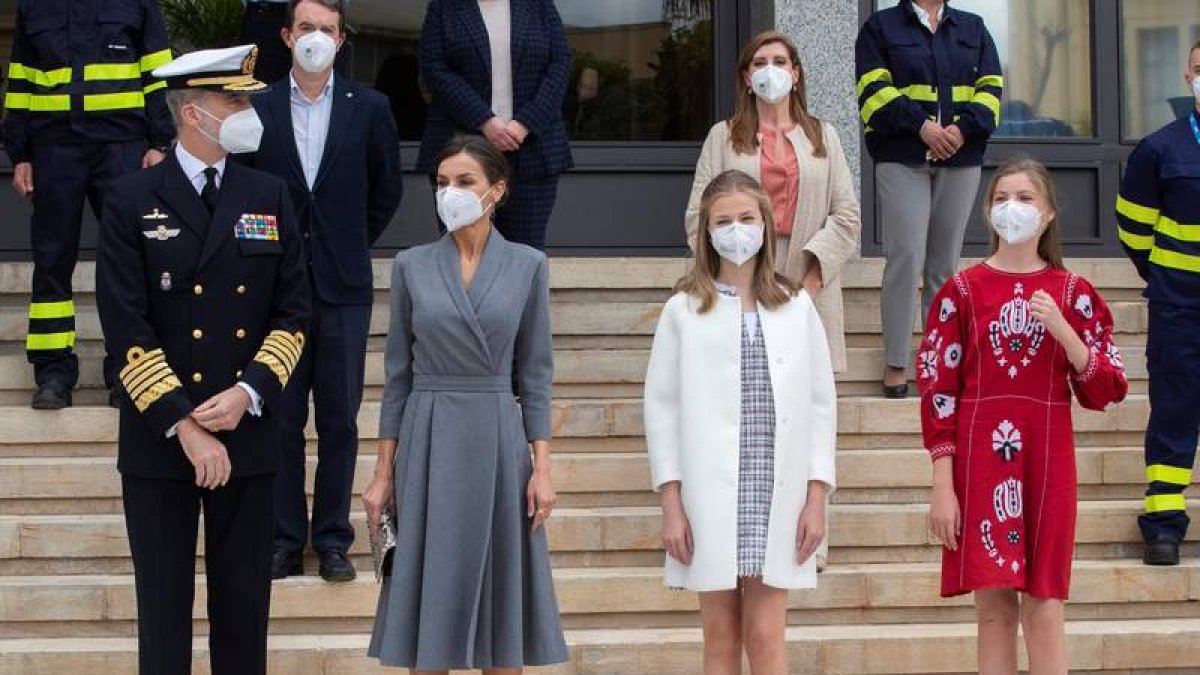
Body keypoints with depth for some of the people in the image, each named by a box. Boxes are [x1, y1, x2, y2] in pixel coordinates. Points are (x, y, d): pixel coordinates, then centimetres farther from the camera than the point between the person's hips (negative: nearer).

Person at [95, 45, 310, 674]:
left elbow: (293, 312, 6)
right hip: (158, 440, -3)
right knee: (164, 607, 6)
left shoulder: (269, 196, 7)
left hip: (248, 436, 3)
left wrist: (249, 393, -10)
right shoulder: (130, 201, -4)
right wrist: (183, 427, -15)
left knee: (244, 607, 9)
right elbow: (125, 327, -9)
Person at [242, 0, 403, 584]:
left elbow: (388, 187, 13)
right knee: (281, 418, 3)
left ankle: (332, 540, 11)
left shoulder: (368, 109, 3)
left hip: (343, 285, 0)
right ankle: (284, 541, 10)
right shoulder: (259, 109, 1)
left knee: (339, 420, 3)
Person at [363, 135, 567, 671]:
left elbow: (535, 373, 4)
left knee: (501, 604, 4)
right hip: (428, 445, 0)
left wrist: (542, 467, -3)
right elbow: (398, 373, 6)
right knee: (430, 604, 2)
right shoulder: (411, 266, 4)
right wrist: (383, 473, 3)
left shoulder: (528, 266, 3)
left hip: (497, 444, 0)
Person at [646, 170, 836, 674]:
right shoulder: (683, 310, 4)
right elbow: (662, 406, 2)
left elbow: (821, 403, 7)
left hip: (778, 493, 0)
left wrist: (816, 497, 0)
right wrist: (671, 505, -4)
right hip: (711, 494, 0)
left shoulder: (796, 306, 7)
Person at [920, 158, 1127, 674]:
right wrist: (942, 486, -7)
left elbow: (1106, 393, 2)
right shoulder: (962, 291, 3)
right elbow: (937, 392, 0)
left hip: (1046, 462, 1)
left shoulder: (1072, 293, 7)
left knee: (1044, 608, 0)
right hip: (979, 460, 0)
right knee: (993, 606, 1)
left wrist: (1062, 330, -13)